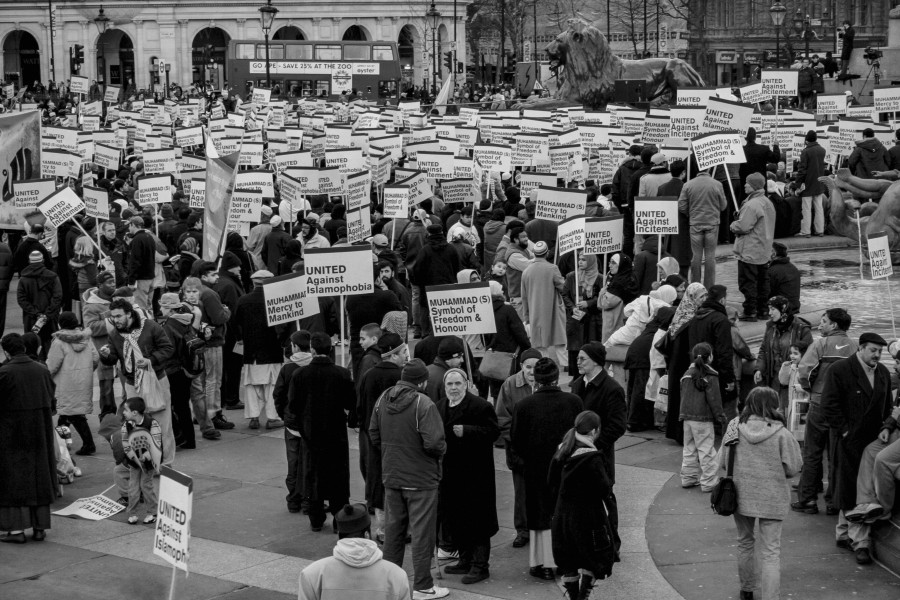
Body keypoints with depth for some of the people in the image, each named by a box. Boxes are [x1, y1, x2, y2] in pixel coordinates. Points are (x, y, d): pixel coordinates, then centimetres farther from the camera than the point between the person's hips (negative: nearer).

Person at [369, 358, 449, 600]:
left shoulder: (383, 399, 0)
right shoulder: (423, 404, -21)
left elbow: (374, 435, 8)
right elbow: (433, 442, -26)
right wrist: (442, 450, -5)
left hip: (391, 476, 6)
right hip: (421, 479, -6)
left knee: (393, 528, 18)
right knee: (422, 533, 3)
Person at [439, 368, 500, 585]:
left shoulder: (480, 406, -11)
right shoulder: (441, 407, 13)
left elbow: (493, 431, -16)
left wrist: (466, 431, -25)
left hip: (475, 475, -7)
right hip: (451, 474, 8)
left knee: (477, 520, -3)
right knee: (456, 520, 13)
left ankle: (480, 566, 4)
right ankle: (466, 560, 26)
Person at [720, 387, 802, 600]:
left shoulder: (735, 427, -6)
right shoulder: (780, 433, -13)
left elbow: (722, 461, 1)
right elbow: (793, 467, -8)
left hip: (742, 495, 3)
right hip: (772, 498, -3)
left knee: (745, 542, 22)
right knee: (771, 552, 3)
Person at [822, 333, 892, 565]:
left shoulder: (883, 373, 12)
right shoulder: (840, 370, -7)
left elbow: (887, 406, 20)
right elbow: (830, 404, -9)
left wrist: (885, 429, 7)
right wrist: (844, 431, -12)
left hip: (873, 440, 6)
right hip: (850, 440, -6)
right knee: (851, 491, -5)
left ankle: (843, 535, 23)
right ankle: (860, 542, -4)